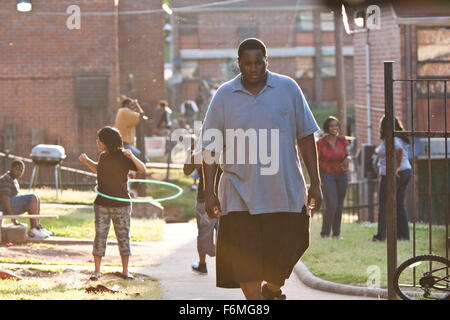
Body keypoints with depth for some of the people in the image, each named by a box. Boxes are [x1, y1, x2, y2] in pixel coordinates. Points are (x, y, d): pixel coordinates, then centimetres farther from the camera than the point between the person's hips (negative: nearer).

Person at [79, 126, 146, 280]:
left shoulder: (123, 157, -9)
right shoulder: (103, 156, 7)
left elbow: (142, 169, -13)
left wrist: (132, 156, -29)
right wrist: (86, 160, 12)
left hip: (121, 205, -4)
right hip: (102, 204, 4)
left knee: (123, 236, 5)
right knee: (100, 236, 1)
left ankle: (125, 271, 15)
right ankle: (97, 271, 6)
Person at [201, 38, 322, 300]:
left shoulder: (288, 89, 4)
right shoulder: (224, 96, 3)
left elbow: (306, 137, 7)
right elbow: (211, 148, 5)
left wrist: (315, 183, 3)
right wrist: (210, 192, -2)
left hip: (286, 192, 1)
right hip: (240, 195, 0)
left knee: (284, 255, 4)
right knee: (246, 263, -6)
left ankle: (273, 290, 36)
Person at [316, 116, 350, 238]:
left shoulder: (342, 140, 3)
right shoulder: (321, 142, -6)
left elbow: (347, 155, 15)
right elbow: (316, 161, -2)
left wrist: (347, 160, -9)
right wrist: (317, 178, -10)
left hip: (341, 175, 4)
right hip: (327, 175, -4)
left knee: (339, 205, 5)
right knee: (331, 204, -15)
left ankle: (336, 233, 16)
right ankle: (325, 233, -3)